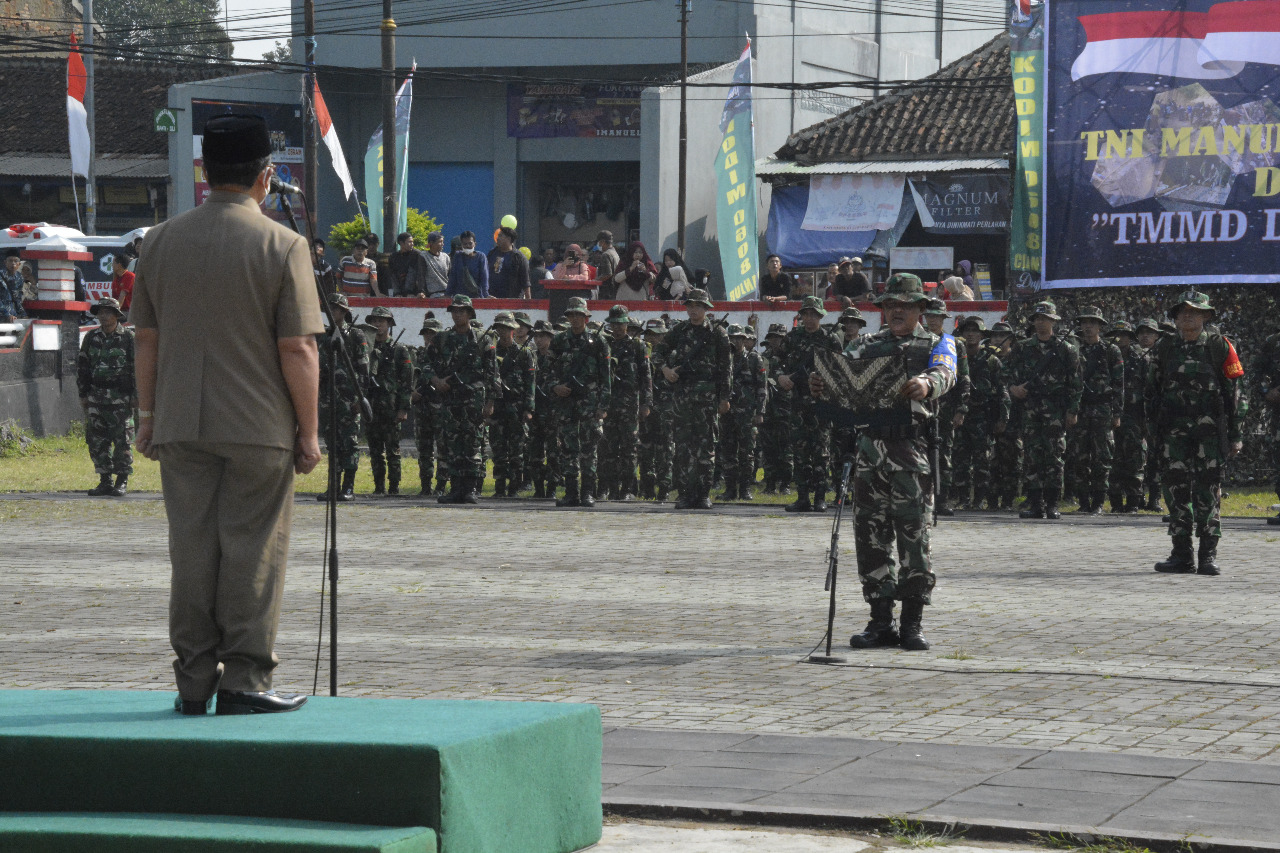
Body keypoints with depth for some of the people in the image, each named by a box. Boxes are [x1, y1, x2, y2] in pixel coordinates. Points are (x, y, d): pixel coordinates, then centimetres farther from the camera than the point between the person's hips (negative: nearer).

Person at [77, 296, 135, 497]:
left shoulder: (129, 338, -1)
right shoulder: (91, 338, 11)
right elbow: (82, 366, 16)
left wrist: (136, 395, -6)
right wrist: (83, 394, 10)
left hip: (121, 398, -4)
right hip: (96, 396, 4)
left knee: (122, 440, -4)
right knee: (97, 441, 3)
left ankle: (122, 482, 2)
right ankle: (105, 481, 10)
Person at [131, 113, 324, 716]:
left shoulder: (163, 240, 6)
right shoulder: (282, 246, -8)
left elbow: (145, 337, 9)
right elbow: (297, 350, -10)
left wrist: (147, 412, 17)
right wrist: (308, 432, -3)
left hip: (180, 424, 4)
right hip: (260, 427, -4)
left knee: (192, 548, 8)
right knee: (252, 551, 2)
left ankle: (193, 682, 11)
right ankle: (245, 680, 2)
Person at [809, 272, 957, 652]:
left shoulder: (936, 345, 10)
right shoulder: (869, 345, 20)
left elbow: (945, 373, -11)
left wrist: (927, 383, -36)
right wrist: (820, 382, -20)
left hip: (912, 446, -4)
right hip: (870, 445, 4)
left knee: (914, 535, -5)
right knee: (871, 534, 3)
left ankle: (913, 623, 0)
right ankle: (880, 623, 9)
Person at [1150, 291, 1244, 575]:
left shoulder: (1219, 347, 4)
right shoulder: (1164, 349, 12)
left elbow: (1233, 392, 3)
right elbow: (1153, 392, 16)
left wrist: (1235, 434, -2)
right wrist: (1153, 432, 9)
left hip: (1210, 430, -3)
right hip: (1174, 431, 3)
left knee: (1208, 492, -4)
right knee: (1177, 490, 1)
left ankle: (1208, 556, 1)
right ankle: (1182, 554, 7)